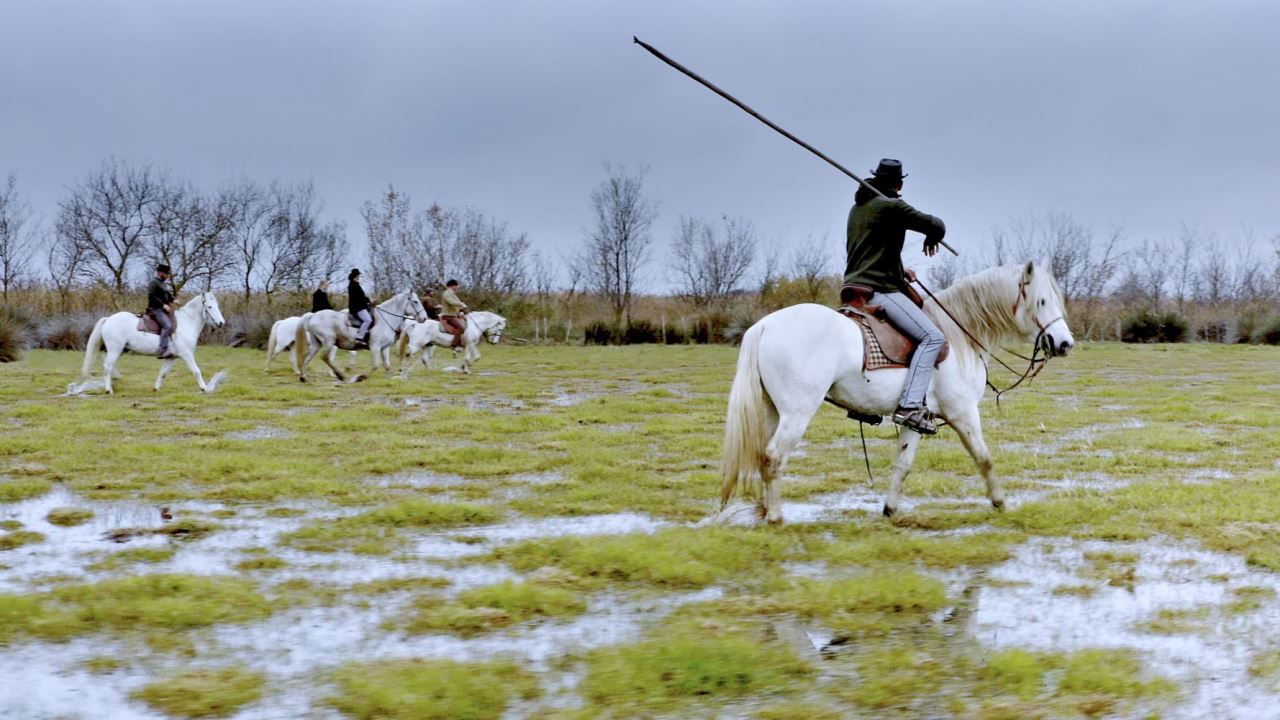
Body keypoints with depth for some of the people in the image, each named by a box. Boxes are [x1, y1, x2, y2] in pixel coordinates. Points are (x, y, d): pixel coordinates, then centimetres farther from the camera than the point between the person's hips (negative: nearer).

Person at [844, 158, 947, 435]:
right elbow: (936, 226, -12)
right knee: (932, 336, -15)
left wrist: (898, 271, 23)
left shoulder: (857, 208, 18)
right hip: (880, 290, -10)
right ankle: (910, 406, -27)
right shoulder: (891, 206, -10)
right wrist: (931, 240, 11)